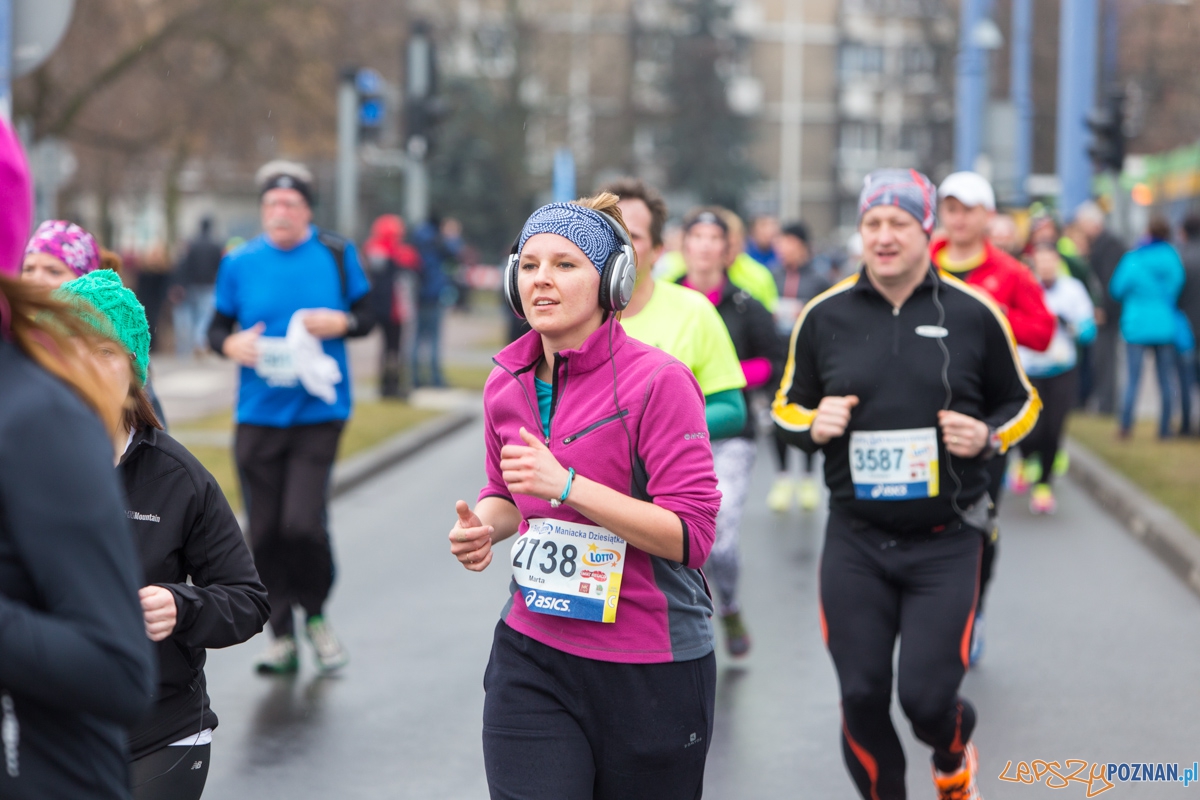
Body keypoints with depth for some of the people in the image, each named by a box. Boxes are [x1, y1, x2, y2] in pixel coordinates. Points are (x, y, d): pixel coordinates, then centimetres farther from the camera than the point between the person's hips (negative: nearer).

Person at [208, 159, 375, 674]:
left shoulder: (336, 256, 3)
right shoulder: (240, 263, 5)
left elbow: (366, 317, 9)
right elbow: (217, 328, 11)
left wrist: (341, 323, -12)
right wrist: (231, 345, -11)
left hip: (318, 413, -2)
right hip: (258, 415, 2)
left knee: (302, 524, -15)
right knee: (265, 532, 3)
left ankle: (315, 616, 12)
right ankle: (282, 638, 19)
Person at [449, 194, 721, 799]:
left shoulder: (658, 381, -13)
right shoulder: (506, 384, 6)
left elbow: (691, 535, -18)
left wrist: (567, 487, -25)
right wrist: (483, 523, 0)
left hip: (650, 673, -4)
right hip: (533, 658, 4)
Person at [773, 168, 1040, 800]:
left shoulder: (973, 313, -2)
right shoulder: (824, 315, 2)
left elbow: (1021, 402, 10)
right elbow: (786, 404, 14)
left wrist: (989, 436, -10)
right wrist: (812, 424, -8)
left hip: (946, 541, -2)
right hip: (855, 540, 2)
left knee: (927, 697, -5)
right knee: (861, 697, 1)